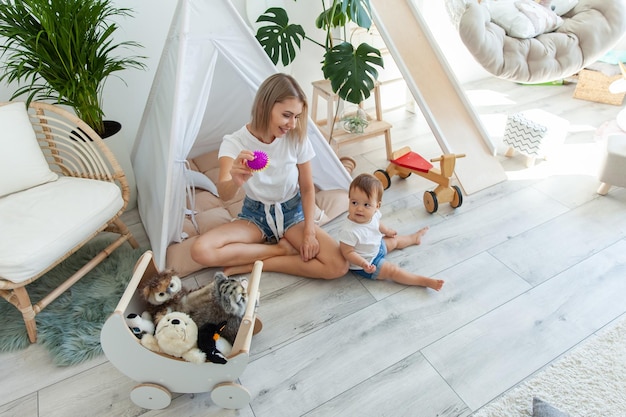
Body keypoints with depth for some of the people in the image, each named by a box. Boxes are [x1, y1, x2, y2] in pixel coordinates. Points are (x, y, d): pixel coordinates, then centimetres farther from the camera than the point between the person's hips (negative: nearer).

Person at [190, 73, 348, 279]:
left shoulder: (297, 138, -16)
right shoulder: (235, 142, -19)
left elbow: (307, 188, -5)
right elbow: (223, 194, -34)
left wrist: (309, 232, -14)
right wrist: (235, 182, -58)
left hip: (292, 212, 1)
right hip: (255, 214, 0)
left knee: (338, 266, -22)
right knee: (201, 251, -25)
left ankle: (253, 264, -12)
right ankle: (282, 248, -10)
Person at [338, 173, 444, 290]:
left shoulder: (373, 214, -19)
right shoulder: (349, 231, -42)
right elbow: (348, 252, -32)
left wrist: (387, 231, 20)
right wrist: (364, 264, -41)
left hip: (377, 246, 8)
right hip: (368, 263, -8)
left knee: (395, 240, 26)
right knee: (392, 270, -11)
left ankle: (414, 238, 57)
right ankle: (425, 281, -1)